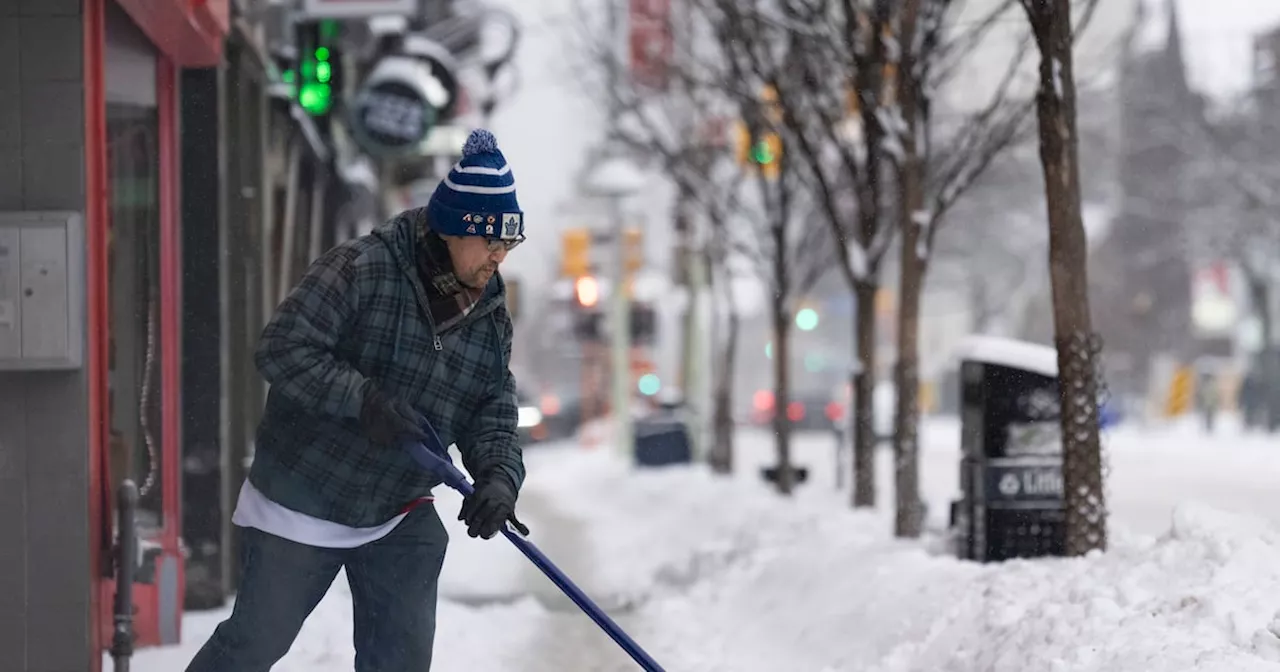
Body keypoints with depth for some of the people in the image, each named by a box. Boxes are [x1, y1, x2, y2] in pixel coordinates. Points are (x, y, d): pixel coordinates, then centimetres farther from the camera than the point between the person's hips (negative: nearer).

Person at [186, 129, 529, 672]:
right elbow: (281, 350, -23)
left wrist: (499, 477, -20)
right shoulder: (360, 269, -19)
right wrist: (363, 399, -34)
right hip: (299, 503, -5)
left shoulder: (491, 320, 1)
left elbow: (493, 417, 1)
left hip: (400, 520, 5)